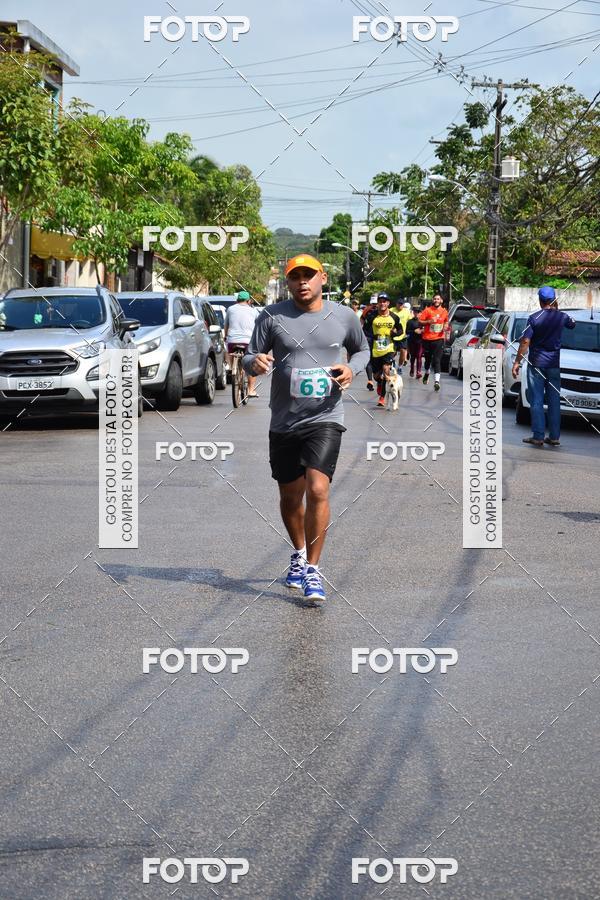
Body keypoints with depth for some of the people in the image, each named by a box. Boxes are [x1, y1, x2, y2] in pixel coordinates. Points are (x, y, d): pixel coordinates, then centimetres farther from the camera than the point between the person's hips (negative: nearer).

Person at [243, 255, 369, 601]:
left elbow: (362, 350, 19)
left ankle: (312, 570, -7)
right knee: (290, 496, 13)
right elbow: (249, 358, 4)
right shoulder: (272, 317, 0)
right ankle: (299, 554, 39)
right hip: (284, 423, 2)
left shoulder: (344, 317, 3)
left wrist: (352, 368, -4)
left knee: (318, 490, -18)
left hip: (325, 419, -2)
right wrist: (255, 361, -21)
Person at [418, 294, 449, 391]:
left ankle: (436, 381, -19)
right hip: (427, 338, 0)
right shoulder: (428, 310, -2)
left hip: (438, 339, 0)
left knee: (437, 360, -11)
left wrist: (445, 327, 2)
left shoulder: (444, 312, 7)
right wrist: (429, 321, -19)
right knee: (428, 358, 15)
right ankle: (427, 373, 44)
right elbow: (420, 321, -4)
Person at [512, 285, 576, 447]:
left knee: (537, 401, 0)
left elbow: (525, 341, -12)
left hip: (536, 364, -3)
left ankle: (538, 436, -3)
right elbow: (572, 324, 25)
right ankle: (554, 437, 9)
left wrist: (517, 362, -7)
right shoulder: (561, 316, 1)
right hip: (554, 365, 3)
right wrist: (557, 310, 25)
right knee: (554, 401, 8)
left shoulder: (534, 318, -8)